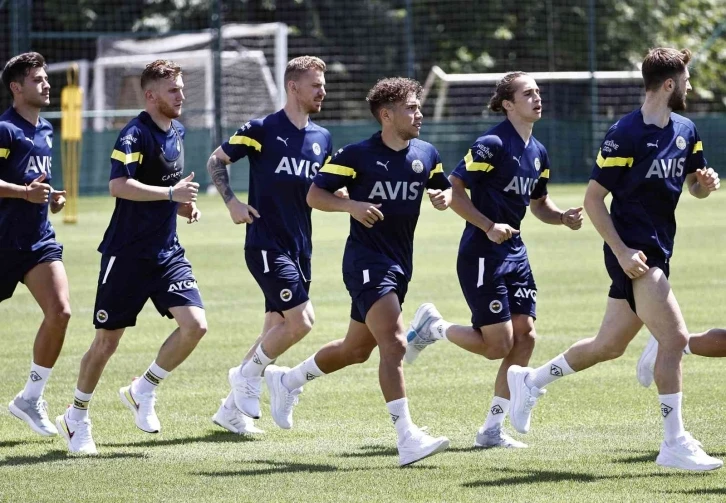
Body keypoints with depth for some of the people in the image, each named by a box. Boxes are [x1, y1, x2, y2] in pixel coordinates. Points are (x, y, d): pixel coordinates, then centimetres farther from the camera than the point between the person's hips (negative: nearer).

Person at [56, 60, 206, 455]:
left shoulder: (176, 132, 11)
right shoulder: (135, 134, -15)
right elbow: (119, 185, -30)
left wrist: (183, 205, 8)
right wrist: (171, 192, -29)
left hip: (167, 252, 7)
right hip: (127, 254, -7)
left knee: (195, 324, -12)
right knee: (107, 339, 2)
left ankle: (143, 391, 9)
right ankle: (76, 418, 21)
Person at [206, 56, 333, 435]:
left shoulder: (322, 138, 11)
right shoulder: (262, 130, -7)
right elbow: (216, 161, -1)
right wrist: (232, 203, -12)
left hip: (299, 247, 7)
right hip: (266, 244, -7)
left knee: (278, 327, 7)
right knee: (300, 321, -16)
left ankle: (233, 409, 18)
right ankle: (248, 375, 6)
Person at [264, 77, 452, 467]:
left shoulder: (425, 154, 7)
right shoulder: (356, 155, -10)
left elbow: (444, 187, 22)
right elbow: (315, 194, -6)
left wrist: (444, 197, -2)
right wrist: (351, 205, -24)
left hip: (399, 264, 8)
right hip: (366, 261, -8)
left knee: (357, 350, 18)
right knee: (394, 344, -21)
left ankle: (286, 380, 42)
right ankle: (407, 438, -25)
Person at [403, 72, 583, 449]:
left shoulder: (537, 153, 11)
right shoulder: (492, 145, -15)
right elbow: (453, 191, -15)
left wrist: (563, 217, 3)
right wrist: (489, 226, -23)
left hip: (514, 253, 8)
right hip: (481, 257, -8)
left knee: (524, 336, -2)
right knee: (498, 345, -10)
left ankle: (492, 430, 6)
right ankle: (433, 326, 17)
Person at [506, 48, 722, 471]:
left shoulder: (685, 131, 9)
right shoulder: (625, 135, -14)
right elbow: (593, 198, -11)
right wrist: (622, 252, -19)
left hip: (658, 251, 8)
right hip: (634, 252, -8)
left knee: (608, 347, 16)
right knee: (675, 336, -17)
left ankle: (530, 381, 36)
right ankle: (675, 444, -12)